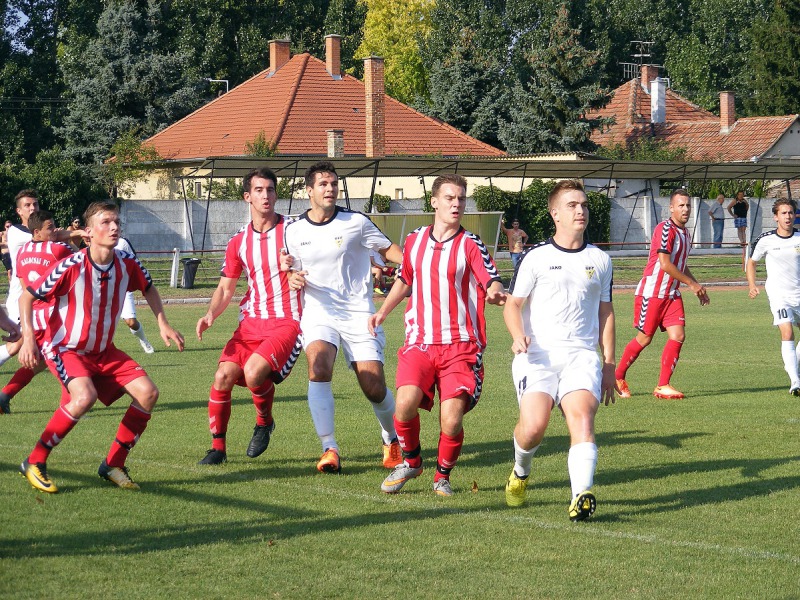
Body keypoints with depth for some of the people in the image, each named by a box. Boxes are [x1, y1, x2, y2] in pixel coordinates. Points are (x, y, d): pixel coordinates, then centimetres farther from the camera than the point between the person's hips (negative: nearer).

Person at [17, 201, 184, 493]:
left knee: (147, 392, -10)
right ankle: (34, 463, -18)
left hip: (104, 351, 6)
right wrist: (28, 338, -24)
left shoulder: (127, 265, -8)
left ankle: (113, 464, 4)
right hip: (65, 348, -6)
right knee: (85, 396, -33)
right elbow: (26, 297, -13)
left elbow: (148, 288, 16)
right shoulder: (71, 267, -23)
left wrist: (163, 324, 9)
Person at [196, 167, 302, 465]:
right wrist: (211, 313, -3)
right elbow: (226, 287, 17)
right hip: (251, 322, 5)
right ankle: (218, 446, 4)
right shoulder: (239, 242, 11)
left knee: (253, 372, -26)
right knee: (223, 376, -12)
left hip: (287, 322, -5)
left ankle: (264, 423, 5)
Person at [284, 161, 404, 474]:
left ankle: (392, 441, 26)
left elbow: (388, 249, 9)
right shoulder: (294, 230, 6)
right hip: (318, 312, 1)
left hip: (358, 313, -1)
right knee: (318, 368, -28)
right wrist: (294, 279, -6)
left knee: (375, 388, -5)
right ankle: (329, 449, -24)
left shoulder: (356, 222, -1)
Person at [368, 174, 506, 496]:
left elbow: (493, 281, -17)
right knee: (405, 403, -22)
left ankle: (442, 475, 17)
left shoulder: (470, 245, -1)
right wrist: (383, 311, 21)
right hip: (419, 342, 2)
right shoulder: (414, 240, 10)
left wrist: (494, 293, -39)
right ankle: (410, 460, 8)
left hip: (460, 346, -2)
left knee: (451, 422, -13)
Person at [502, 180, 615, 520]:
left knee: (582, 417, -23)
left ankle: (581, 496, -35)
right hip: (537, 354, -2)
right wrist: (518, 336, -14)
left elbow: (605, 312, 24)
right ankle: (520, 473, 15)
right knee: (534, 425, -19)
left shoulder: (599, 260, 16)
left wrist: (609, 363, 18)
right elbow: (513, 304, 8)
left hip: (582, 355, 2)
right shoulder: (537, 257, 5)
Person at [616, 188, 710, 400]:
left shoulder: (685, 234, 13)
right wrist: (691, 283, -13)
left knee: (678, 336, -6)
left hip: (671, 294, 7)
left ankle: (663, 386, 0)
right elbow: (665, 265, -21)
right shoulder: (665, 229, -15)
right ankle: (618, 376, 20)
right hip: (652, 292, -7)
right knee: (644, 338, 0)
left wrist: (698, 288, 18)